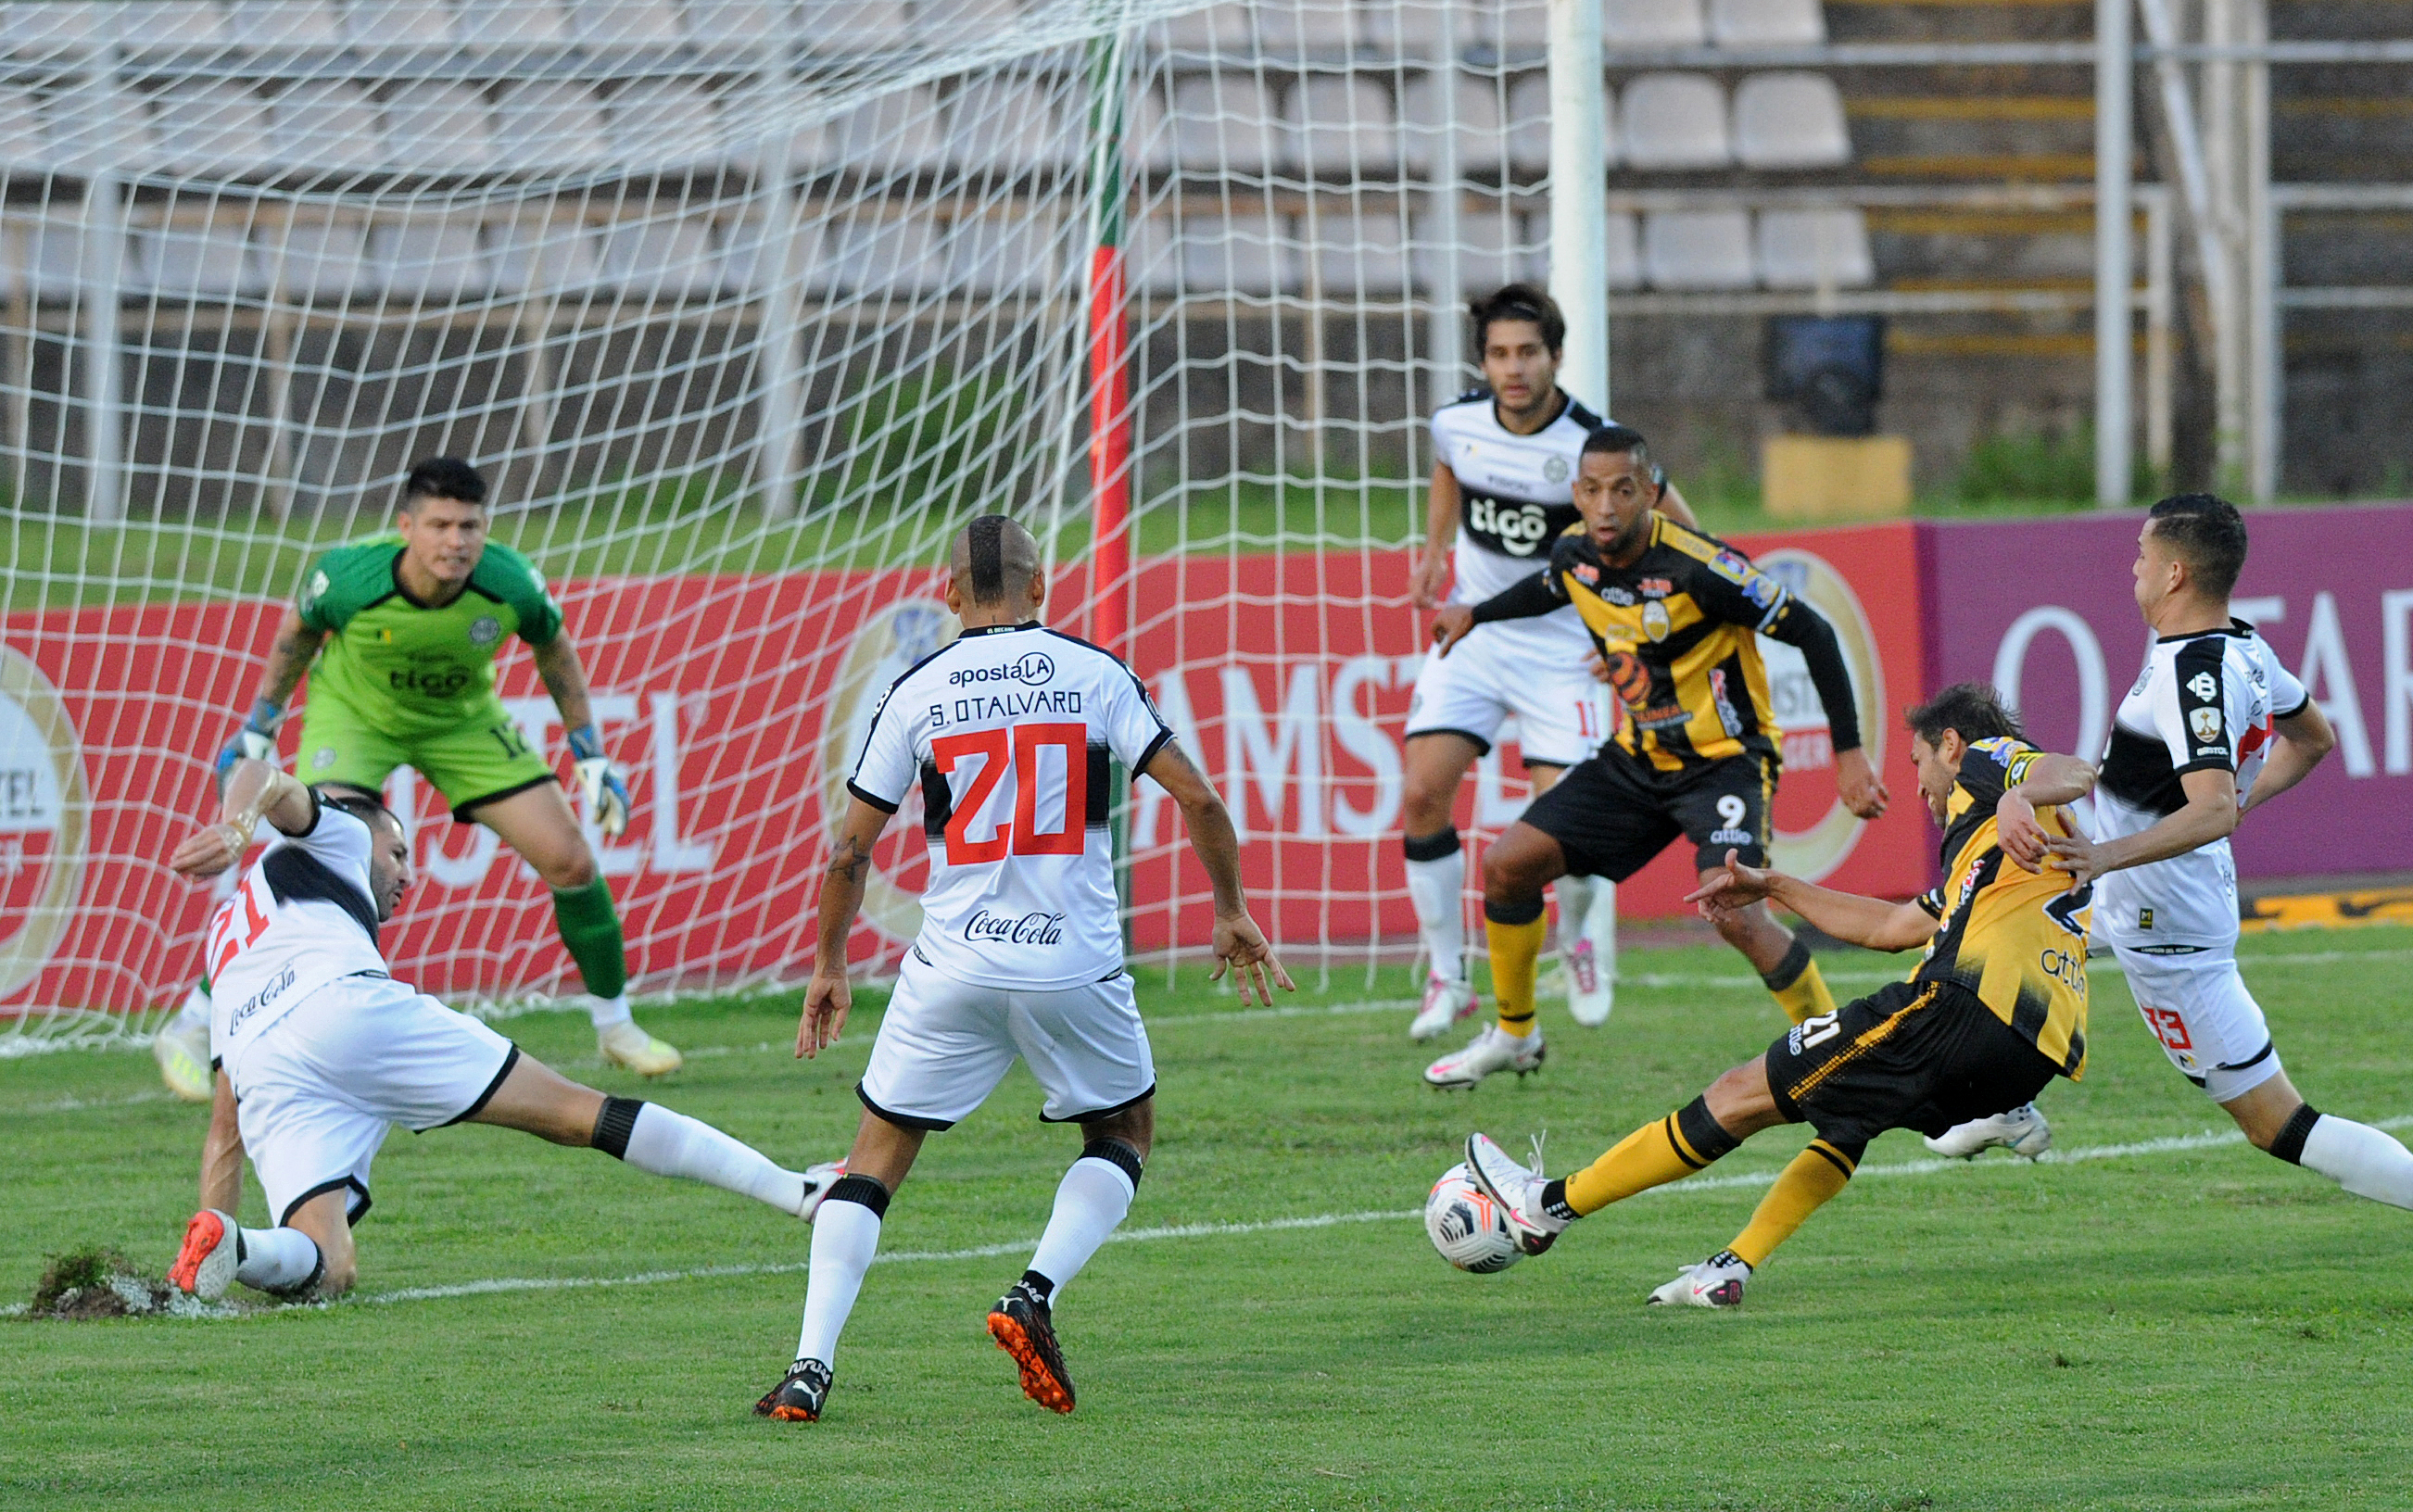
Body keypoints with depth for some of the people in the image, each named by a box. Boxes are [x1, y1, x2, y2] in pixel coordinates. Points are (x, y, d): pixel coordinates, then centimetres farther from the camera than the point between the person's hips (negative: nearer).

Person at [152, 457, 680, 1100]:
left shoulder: (510, 583, -28)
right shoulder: (350, 576, -33)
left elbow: (554, 648, -4)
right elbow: (299, 629, -8)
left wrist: (592, 756, -2)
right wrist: (258, 727, -1)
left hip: (462, 719, 3)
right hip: (352, 711, -3)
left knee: (571, 860, -3)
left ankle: (616, 1026, 20)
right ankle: (188, 1031, -11)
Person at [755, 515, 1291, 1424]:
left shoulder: (917, 692, 2)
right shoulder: (1095, 674, 1)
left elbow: (850, 848, 3)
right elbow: (1197, 798, -4)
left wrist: (829, 966, 16)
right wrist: (1232, 913, 10)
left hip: (952, 972, 0)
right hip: (1076, 965, 0)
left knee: (876, 1158, 11)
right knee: (1124, 1135, 23)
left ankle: (811, 1366, -4)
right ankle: (1037, 1292, -2)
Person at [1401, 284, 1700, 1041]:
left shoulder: (1592, 445, -19)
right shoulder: (1458, 422, -6)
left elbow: (1680, 532, -7)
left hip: (1560, 645, -3)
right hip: (1472, 632, 3)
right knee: (1423, 793, -12)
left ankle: (1581, 941, 23)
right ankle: (1445, 977, 1)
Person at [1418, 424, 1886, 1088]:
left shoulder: (1699, 567, -26)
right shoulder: (1575, 555, -6)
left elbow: (1812, 632, -19)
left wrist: (1849, 754, -19)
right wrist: (1477, 614, 23)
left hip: (1725, 759, -7)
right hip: (1638, 758, 7)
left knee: (1735, 913, -28)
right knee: (1507, 864, 0)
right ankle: (1513, 1035, 21)